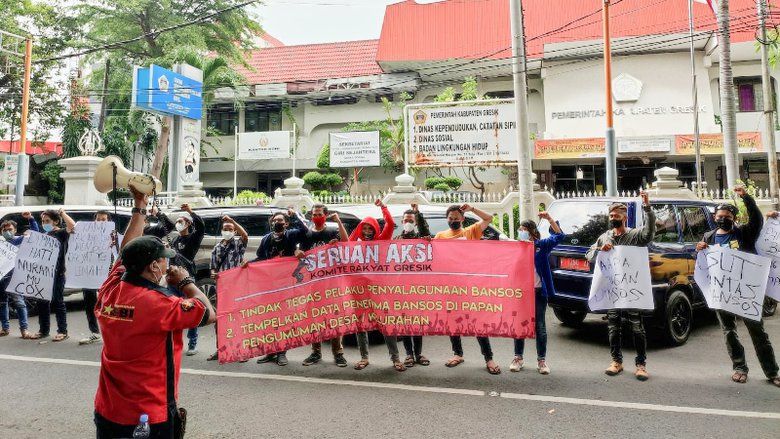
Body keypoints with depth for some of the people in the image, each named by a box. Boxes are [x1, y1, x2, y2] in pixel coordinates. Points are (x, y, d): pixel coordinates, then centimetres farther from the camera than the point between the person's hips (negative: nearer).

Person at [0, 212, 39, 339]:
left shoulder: (20, 240, 4)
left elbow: (35, 232, -1)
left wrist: (30, 219, -12)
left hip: (15, 276, -4)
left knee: (19, 302, -8)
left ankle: (24, 328, -6)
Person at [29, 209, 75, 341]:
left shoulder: (61, 233, -6)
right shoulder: (45, 235, 16)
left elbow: (72, 226, -27)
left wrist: (62, 213, -16)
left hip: (57, 272, -8)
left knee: (57, 301, -3)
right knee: (42, 301, 12)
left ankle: (63, 331, 5)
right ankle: (43, 330, 24)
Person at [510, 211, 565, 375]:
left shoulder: (541, 245, -1)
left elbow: (559, 236, -11)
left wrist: (549, 219, -20)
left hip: (538, 292, -2)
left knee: (540, 326, 4)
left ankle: (541, 360, 14)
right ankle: (518, 358, 20)